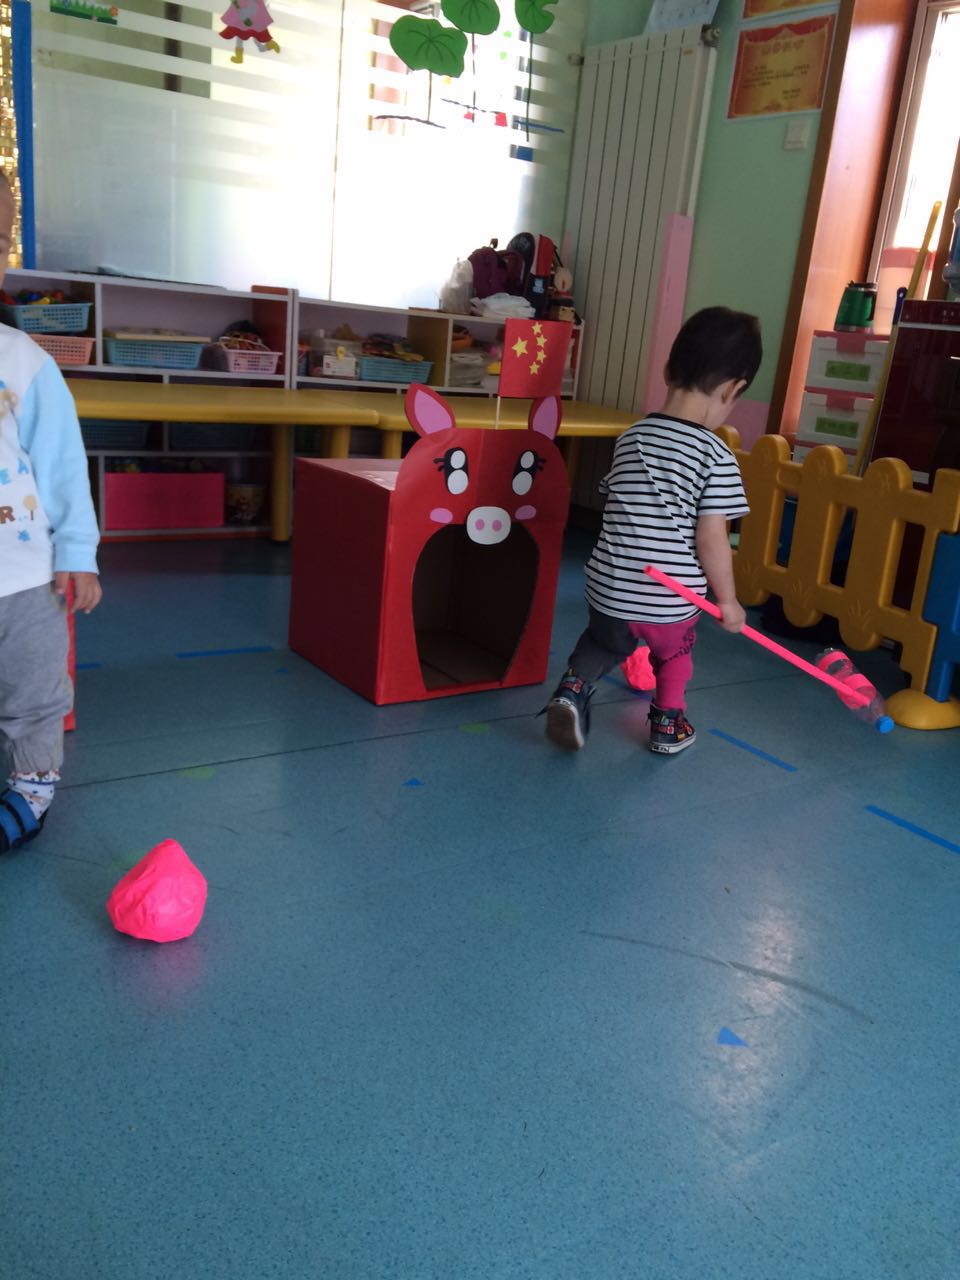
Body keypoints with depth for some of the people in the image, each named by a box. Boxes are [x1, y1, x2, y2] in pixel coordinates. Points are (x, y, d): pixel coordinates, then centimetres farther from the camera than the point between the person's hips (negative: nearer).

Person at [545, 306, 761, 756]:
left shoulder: (630, 437, 3)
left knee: (603, 642, 30)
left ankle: (574, 688, 8)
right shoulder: (717, 456, -13)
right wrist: (727, 600, -1)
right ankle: (668, 726, 40)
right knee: (674, 655, 27)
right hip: (671, 598, -3)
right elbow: (711, 539, -14)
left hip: (609, 587, 3)